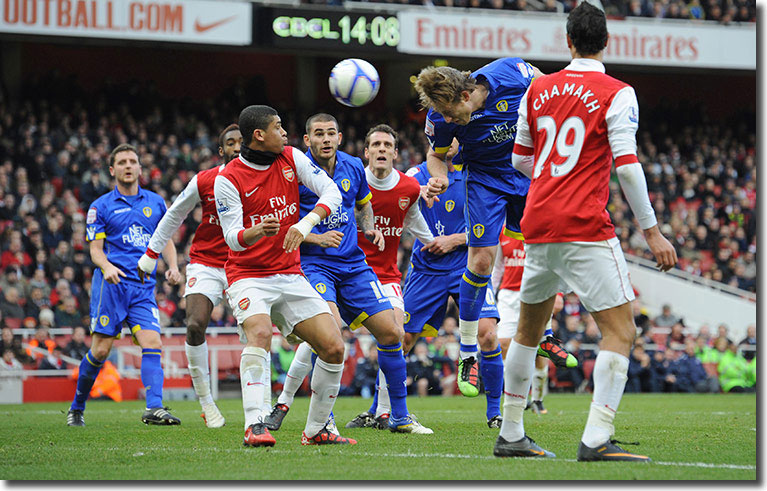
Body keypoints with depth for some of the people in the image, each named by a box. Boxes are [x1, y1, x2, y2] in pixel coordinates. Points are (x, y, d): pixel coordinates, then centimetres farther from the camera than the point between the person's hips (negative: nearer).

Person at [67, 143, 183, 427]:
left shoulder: (156, 203, 15)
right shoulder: (101, 207, 5)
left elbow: (166, 240, 22)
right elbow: (95, 249, 2)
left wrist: (172, 266, 2)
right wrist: (106, 267, -20)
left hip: (144, 287, 3)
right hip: (111, 284, -3)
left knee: (153, 344, -15)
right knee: (101, 350, -5)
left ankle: (154, 408, -24)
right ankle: (76, 408, 13)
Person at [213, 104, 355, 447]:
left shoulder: (291, 158, 2)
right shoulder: (227, 179, -11)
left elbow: (332, 192, -3)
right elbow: (233, 238, -15)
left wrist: (306, 223, -21)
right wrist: (256, 232, -38)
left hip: (290, 275, 5)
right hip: (248, 277, -5)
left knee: (334, 348, -4)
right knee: (259, 333, -34)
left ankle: (316, 430, 11)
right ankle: (255, 427, -39)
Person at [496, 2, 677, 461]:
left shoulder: (538, 89, 11)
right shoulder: (617, 94, -5)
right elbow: (627, 166, -12)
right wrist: (652, 232, -7)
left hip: (538, 225, 6)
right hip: (586, 228, -6)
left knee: (529, 328, 19)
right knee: (621, 331, -5)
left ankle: (511, 435, 23)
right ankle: (597, 439, -18)